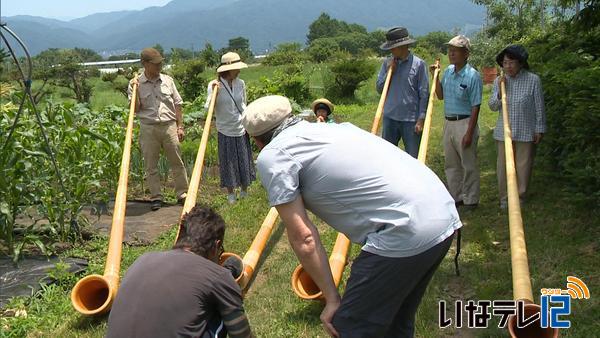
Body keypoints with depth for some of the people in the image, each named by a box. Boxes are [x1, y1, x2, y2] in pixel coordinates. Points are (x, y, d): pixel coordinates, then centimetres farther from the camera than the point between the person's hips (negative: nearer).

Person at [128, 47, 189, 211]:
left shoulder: (167, 80, 5)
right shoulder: (136, 84, 0)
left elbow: (177, 105, 8)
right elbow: (136, 109, -4)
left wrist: (180, 126, 4)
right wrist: (135, 90, -15)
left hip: (169, 126, 1)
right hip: (148, 128, -1)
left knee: (177, 162, 4)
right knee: (151, 165, 4)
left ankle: (182, 194, 14)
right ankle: (156, 197, 14)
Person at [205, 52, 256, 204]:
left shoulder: (240, 83, -1)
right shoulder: (214, 84, -10)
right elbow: (208, 108, -13)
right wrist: (213, 92, -25)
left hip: (241, 129, 3)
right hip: (225, 130, -3)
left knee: (244, 159, 10)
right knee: (228, 161, 6)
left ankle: (244, 191, 27)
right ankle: (231, 194, 21)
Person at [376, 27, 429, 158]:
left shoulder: (419, 64, -6)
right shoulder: (387, 63, 6)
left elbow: (424, 94, -6)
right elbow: (379, 88, 6)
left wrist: (421, 119, -10)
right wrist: (389, 72, -7)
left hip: (411, 120, -4)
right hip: (390, 118, 4)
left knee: (413, 158, 6)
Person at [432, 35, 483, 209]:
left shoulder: (472, 76, -13)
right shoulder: (448, 71, 7)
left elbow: (475, 107, -13)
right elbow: (440, 96, 15)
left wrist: (469, 133, -17)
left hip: (464, 123, -7)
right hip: (449, 123, 7)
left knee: (469, 165, 3)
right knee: (451, 164, 15)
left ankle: (470, 199, 14)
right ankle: (455, 196, 28)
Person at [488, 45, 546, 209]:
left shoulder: (533, 80, -7)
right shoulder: (499, 81, 2)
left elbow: (539, 107, -2)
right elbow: (493, 106, 3)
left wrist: (540, 129, -1)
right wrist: (500, 91, -13)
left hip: (526, 133, -2)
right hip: (503, 132, 3)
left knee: (523, 166, 7)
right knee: (503, 167, 9)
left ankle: (520, 198, 24)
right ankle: (504, 198, 22)